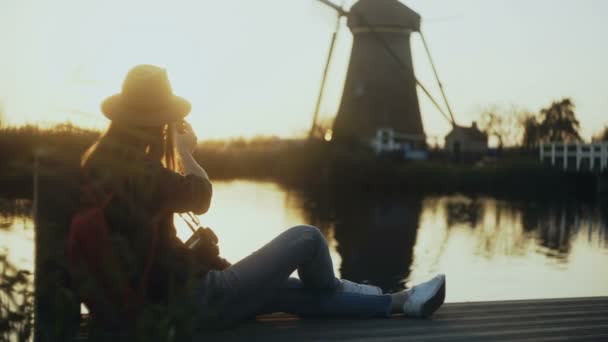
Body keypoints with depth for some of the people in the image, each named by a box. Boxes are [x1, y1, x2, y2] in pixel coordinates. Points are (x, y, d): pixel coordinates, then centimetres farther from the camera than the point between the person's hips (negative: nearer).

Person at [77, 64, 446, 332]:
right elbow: (201, 196, -12)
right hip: (195, 299, -10)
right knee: (306, 237, -3)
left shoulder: (103, 160, 6)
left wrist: (180, 151, 7)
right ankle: (332, 288, 30)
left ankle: (401, 301, 28)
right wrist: (182, 148, 1)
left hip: (163, 299, 10)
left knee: (300, 293, 17)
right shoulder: (137, 169, -25)